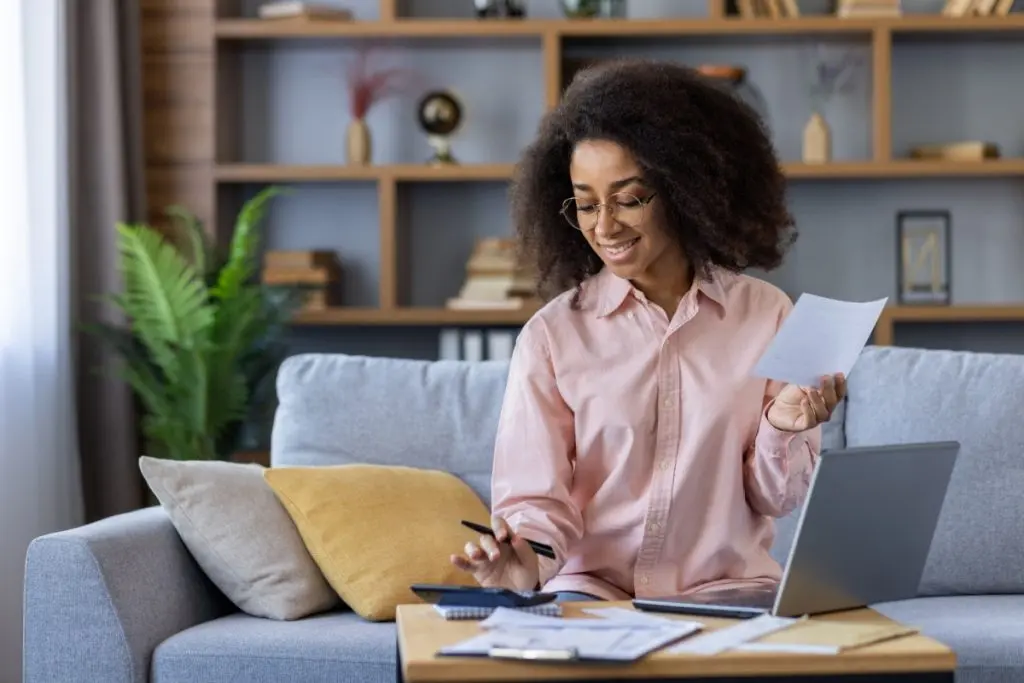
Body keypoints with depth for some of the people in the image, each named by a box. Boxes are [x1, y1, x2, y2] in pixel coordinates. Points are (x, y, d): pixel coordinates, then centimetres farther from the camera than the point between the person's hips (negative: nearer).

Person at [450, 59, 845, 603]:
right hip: (590, 586, -1)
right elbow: (537, 497, -3)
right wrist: (523, 557, -25)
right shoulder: (552, 334, 0)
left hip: (727, 585, 1)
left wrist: (782, 431, -14)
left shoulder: (767, 315, 2)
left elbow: (776, 499, 7)